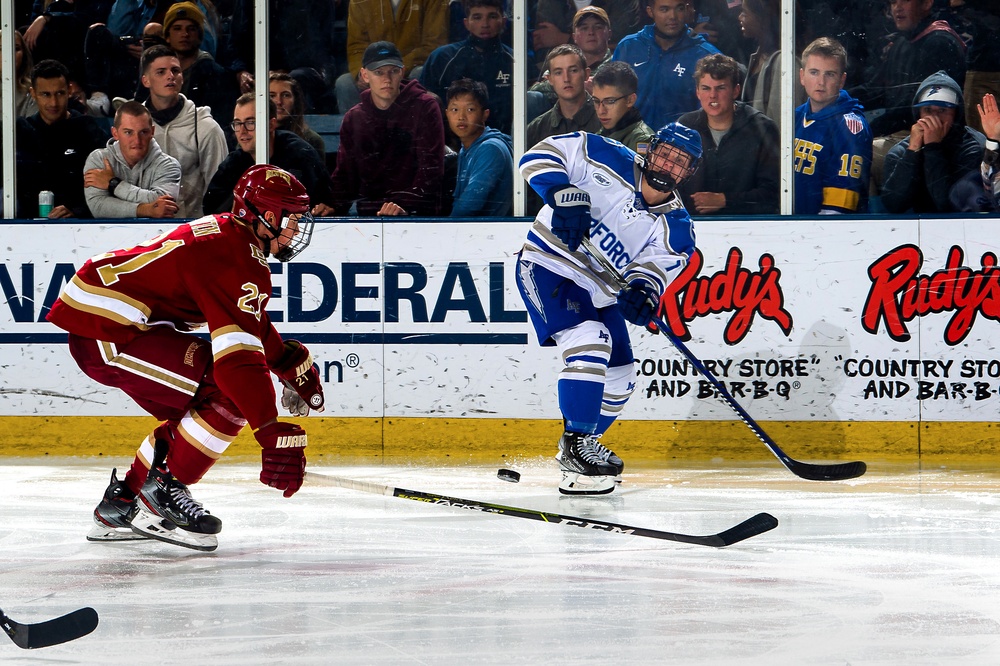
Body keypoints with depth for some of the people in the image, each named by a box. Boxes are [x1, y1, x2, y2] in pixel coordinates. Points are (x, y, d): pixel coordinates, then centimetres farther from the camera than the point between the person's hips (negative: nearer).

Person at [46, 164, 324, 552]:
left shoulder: (229, 236, 14)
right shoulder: (233, 258, -19)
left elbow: (252, 325, 31)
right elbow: (238, 353, -28)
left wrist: (291, 363, 22)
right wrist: (274, 435, -31)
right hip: (101, 330, -11)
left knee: (198, 410, 17)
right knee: (231, 393, -17)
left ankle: (119, 506, 22)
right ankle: (163, 489, -5)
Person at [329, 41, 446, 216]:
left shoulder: (425, 108, 1)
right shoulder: (354, 119, 17)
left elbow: (431, 168, -8)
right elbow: (345, 174, 16)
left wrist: (406, 206, -21)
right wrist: (333, 207, -5)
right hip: (368, 212, 4)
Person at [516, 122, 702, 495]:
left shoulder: (675, 227, -4)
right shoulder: (608, 161, -15)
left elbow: (656, 266, -15)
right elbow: (541, 156, -15)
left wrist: (643, 293, -38)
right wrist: (564, 196, -31)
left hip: (598, 293, 7)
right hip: (548, 268, -7)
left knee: (618, 380, 12)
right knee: (590, 341, -28)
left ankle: (578, 448, 37)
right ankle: (577, 443, -23)